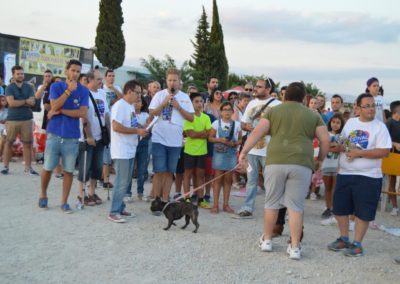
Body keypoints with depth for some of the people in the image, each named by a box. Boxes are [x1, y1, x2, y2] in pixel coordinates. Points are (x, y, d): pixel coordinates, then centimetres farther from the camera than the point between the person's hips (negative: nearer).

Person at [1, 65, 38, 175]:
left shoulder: (29, 87, 8)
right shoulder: (9, 88, 0)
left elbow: (32, 102, -4)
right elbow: (11, 103, -14)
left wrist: (18, 102, -10)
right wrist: (25, 101, -8)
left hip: (27, 120, 2)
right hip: (12, 120, -2)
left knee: (28, 144, 2)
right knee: (8, 143, 4)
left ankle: (28, 167, 8)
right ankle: (5, 166, 13)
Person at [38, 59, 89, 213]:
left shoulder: (83, 90, 2)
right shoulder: (56, 86, 1)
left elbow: (83, 113, -9)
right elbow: (54, 106, -15)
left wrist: (61, 111, -12)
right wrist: (69, 90, -19)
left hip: (72, 136, 1)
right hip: (54, 134, -1)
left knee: (69, 170, 4)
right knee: (48, 167, 5)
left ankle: (64, 202, 15)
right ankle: (43, 194, 29)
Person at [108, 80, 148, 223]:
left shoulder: (131, 106, 14)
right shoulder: (120, 105, -15)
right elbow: (116, 127, -24)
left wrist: (140, 130, 4)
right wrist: (137, 131, -19)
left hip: (130, 150, 10)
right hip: (121, 151, -9)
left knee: (126, 182, 14)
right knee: (121, 182, -5)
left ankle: (120, 208, 24)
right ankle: (113, 212, 3)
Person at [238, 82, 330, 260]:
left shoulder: (273, 111, 10)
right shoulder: (313, 115, 13)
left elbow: (257, 133, -1)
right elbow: (325, 140, 9)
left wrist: (243, 153, -2)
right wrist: (320, 159, 22)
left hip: (275, 162, 0)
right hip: (302, 164, 0)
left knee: (271, 202, 13)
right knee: (295, 206, 5)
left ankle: (266, 240, 24)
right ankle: (295, 247, 7)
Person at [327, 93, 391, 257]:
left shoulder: (379, 127, -7)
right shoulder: (350, 122, 8)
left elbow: (384, 152, -15)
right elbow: (340, 143, 17)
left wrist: (359, 153, -20)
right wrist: (338, 147, -6)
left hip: (368, 177, -5)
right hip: (344, 174, 5)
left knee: (362, 212, 3)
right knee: (340, 208, 11)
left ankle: (357, 244, 17)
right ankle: (344, 239, 28)